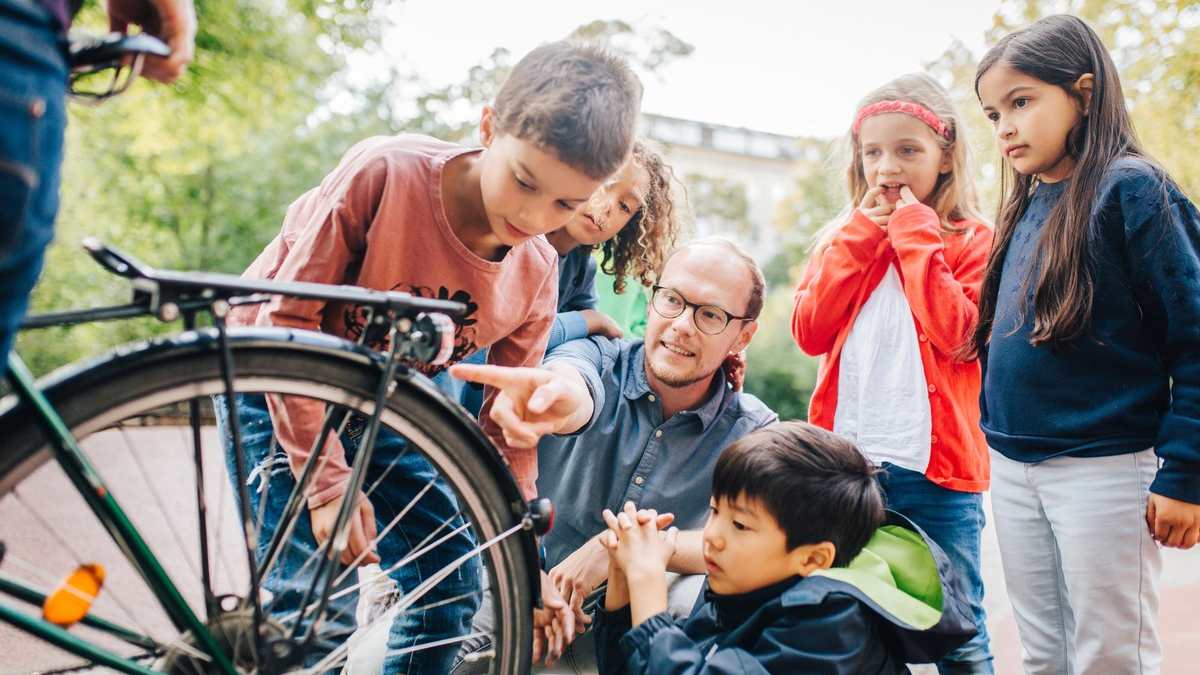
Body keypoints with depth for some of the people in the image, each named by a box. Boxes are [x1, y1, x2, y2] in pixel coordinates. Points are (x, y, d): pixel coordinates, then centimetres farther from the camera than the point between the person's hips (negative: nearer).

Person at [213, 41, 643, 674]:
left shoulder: (535, 274, -14)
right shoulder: (384, 172, -30)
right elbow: (287, 320, -25)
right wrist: (329, 480, -26)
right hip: (276, 378, -5)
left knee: (452, 579, 3)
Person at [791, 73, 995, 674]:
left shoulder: (969, 241, 3)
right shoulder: (845, 238, 13)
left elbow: (957, 334, -15)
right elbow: (809, 332, 0)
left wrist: (915, 236, -9)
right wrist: (860, 237, -2)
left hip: (934, 467, -3)